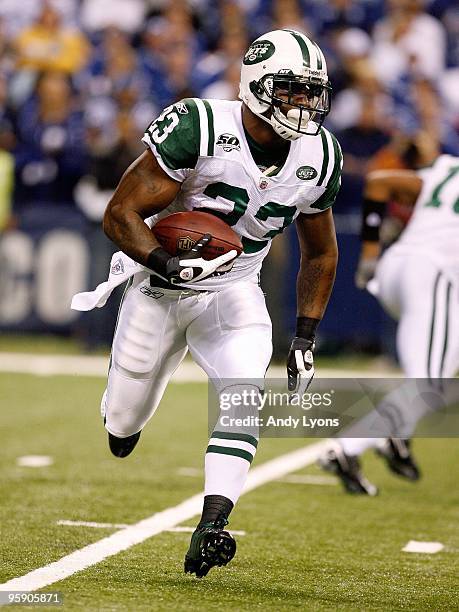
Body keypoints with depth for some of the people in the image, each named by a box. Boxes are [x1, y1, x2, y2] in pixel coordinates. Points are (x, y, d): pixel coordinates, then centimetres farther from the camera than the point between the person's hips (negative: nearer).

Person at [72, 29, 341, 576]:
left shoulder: (318, 158, -7)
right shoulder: (199, 128, -24)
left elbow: (320, 253, 10)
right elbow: (120, 214, -21)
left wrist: (306, 336, 3)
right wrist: (167, 265, -38)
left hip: (233, 291, 3)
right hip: (160, 284, -2)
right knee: (124, 424, 9)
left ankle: (210, 529, -28)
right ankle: (124, 413, 47)